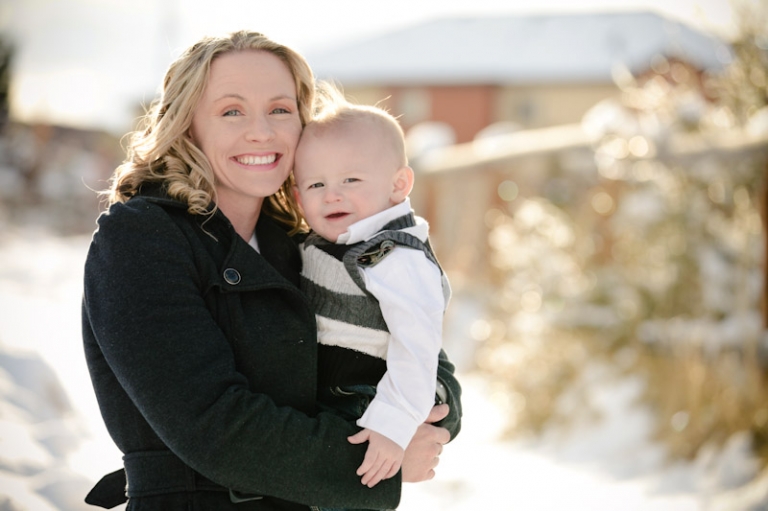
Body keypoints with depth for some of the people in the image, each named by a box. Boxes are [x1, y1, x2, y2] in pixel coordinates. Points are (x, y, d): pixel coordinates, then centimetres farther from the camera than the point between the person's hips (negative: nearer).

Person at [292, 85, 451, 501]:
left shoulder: (398, 261, -21)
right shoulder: (318, 245, 7)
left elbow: (417, 346, -28)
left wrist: (393, 427, -34)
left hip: (359, 425, -9)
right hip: (315, 411, 9)